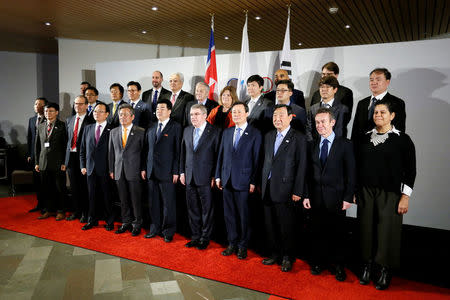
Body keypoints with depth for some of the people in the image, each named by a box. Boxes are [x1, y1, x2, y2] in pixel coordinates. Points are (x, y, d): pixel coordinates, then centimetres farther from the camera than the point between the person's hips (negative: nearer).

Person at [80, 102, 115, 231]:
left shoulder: (112, 130, -4)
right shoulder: (88, 128, 11)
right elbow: (82, 149, 13)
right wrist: (83, 166, 6)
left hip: (105, 169, -4)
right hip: (90, 168, 4)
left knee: (106, 196, 4)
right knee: (92, 195, 12)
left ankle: (109, 221, 18)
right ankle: (92, 220, 26)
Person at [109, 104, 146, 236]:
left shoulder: (140, 132, -2)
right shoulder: (113, 132, 11)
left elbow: (144, 152, -2)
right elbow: (111, 152, 13)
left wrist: (143, 169, -6)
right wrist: (111, 170, 8)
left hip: (134, 172, -4)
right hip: (119, 172, 4)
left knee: (136, 199, 2)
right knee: (123, 200, 12)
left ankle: (137, 224, 15)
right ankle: (126, 223, 25)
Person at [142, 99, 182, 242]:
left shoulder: (176, 127, -3)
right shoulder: (151, 128, 15)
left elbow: (178, 151, -7)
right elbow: (147, 149, 17)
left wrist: (176, 171, -11)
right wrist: (144, 168, 10)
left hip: (167, 172, -5)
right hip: (151, 171, 6)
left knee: (168, 203, 1)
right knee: (153, 202, 12)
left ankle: (168, 231, 14)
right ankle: (155, 228, 26)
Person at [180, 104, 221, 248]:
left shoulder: (214, 132, -6)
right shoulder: (187, 130, 11)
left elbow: (218, 155, -7)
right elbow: (183, 153, 15)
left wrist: (214, 176, -10)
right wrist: (182, 172, 9)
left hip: (205, 178, -5)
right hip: (189, 177, 5)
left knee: (207, 209, 5)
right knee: (192, 209, 13)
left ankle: (205, 238, 20)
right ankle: (195, 237, 27)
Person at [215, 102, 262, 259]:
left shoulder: (255, 134, -4)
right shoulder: (227, 132, 12)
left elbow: (256, 159, -6)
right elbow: (221, 155, 14)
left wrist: (253, 182, -10)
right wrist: (218, 176, 9)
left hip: (243, 180, -5)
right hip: (227, 180, 5)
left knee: (243, 215, 4)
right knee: (229, 214, 12)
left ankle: (242, 246, 20)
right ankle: (232, 244, 26)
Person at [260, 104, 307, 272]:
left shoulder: (298, 138, -6)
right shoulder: (269, 136, 12)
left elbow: (301, 166, -8)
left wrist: (297, 192, -11)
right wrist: (262, 183, 10)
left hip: (285, 190, -5)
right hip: (268, 189, 6)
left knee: (286, 227, 5)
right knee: (270, 225, 13)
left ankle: (287, 257, 23)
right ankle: (275, 254, 30)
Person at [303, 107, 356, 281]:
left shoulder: (345, 144, -2)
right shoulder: (313, 145, 7)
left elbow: (351, 173, -4)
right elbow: (308, 173, 7)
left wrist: (348, 197, -8)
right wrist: (306, 195, 1)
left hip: (336, 197, -2)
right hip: (316, 197, 3)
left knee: (338, 233, 8)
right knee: (318, 232, 11)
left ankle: (339, 266, 24)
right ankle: (319, 262, 28)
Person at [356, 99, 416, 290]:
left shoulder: (402, 139, -2)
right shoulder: (365, 138, 9)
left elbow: (410, 170, -2)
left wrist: (405, 196, -7)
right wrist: (354, 191, 8)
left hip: (389, 194, -3)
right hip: (365, 192, 3)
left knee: (387, 231, 2)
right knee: (367, 229, 7)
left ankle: (385, 272, 19)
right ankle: (367, 267, 23)